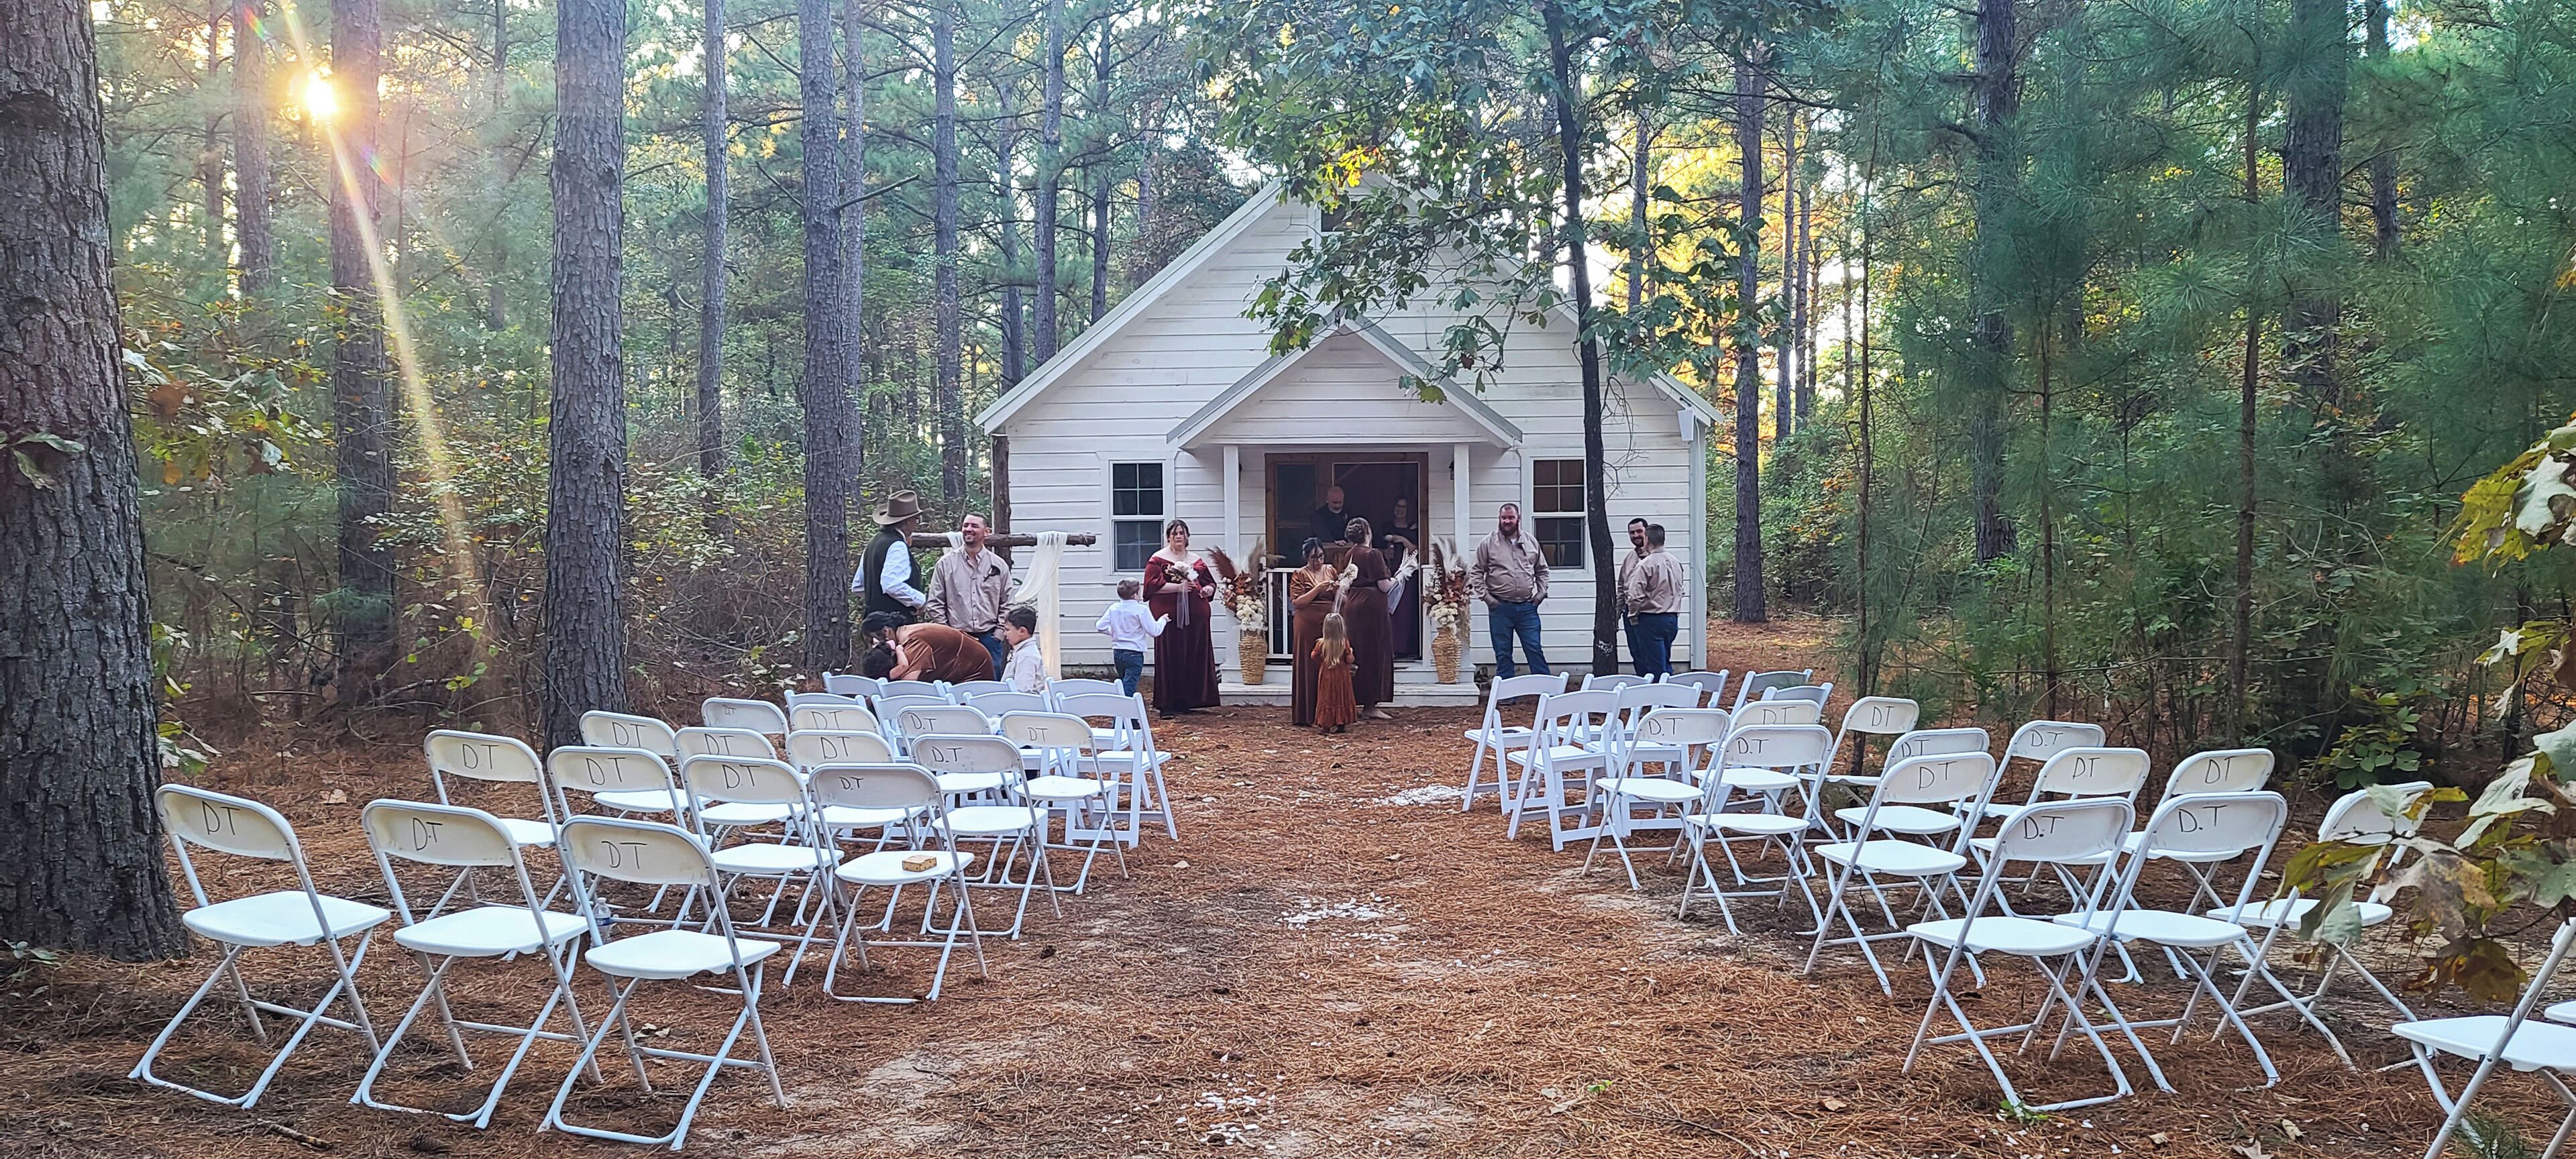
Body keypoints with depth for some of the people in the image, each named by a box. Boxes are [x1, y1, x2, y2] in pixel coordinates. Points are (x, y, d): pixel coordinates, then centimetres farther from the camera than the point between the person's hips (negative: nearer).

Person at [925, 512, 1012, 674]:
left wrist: (997, 635, -1)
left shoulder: (999, 566, 8)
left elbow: (1007, 604, 9)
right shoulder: (945, 564, 5)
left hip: (989, 638, 1)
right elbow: (934, 605, 5)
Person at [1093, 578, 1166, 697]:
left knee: (1123, 683, 21)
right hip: (1134, 654, -6)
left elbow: (1101, 626, 4)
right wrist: (1163, 621, 5)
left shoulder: (1113, 608, 3)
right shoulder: (1141, 610, -14)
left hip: (1117, 653, 6)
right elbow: (1154, 631, -13)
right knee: (1128, 687, -9)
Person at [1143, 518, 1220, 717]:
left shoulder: (1197, 560, 16)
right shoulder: (1158, 559, 2)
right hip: (1169, 615, -5)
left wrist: (1208, 589, -1)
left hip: (1195, 616, 5)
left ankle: (1188, 701, 12)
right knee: (1169, 659, -6)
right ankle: (1167, 704, -4)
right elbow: (1153, 584, -9)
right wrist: (1179, 587, -16)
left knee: (1194, 659, 4)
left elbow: (1211, 582, 22)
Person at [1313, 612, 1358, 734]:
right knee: (1342, 698, 9)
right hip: (1342, 675, 0)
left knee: (1327, 698, 7)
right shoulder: (1345, 643, -14)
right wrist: (1350, 652, 8)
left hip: (1326, 675, 1)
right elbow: (1350, 660, -11)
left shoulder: (1321, 643, -11)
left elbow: (1313, 656, 0)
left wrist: (1316, 649, 18)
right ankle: (1342, 723, 8)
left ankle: (1327, 724, 5)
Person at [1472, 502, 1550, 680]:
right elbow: (1476, 572, 1)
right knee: (1503, 654, 5)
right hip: (1500, 608, -1)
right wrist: (1486, 596, -7)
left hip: (1527, 607, 1)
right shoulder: (1488, 544, 1)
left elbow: (1542, 571, 19)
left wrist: (1541, 593, 6)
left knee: (1535, 650, 1)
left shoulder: (1531, 543, 10)